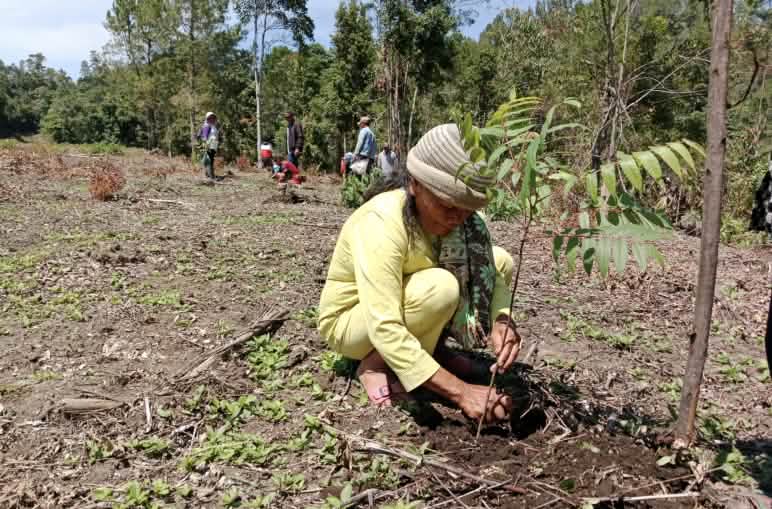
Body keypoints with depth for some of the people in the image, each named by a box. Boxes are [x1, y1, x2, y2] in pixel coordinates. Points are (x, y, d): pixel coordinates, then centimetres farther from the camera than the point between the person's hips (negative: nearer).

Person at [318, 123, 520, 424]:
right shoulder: (381, 223, -35)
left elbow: (487, 272, -14)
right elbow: (385, 329, -41)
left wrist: (501, 321, -35)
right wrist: (461, 392, -43)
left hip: (405, 300, 7)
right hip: (351, 321, -6)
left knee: (500, 261, -7)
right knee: (441, 288, -35)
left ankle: (429, 346, 4)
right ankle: (375, 364, -11)